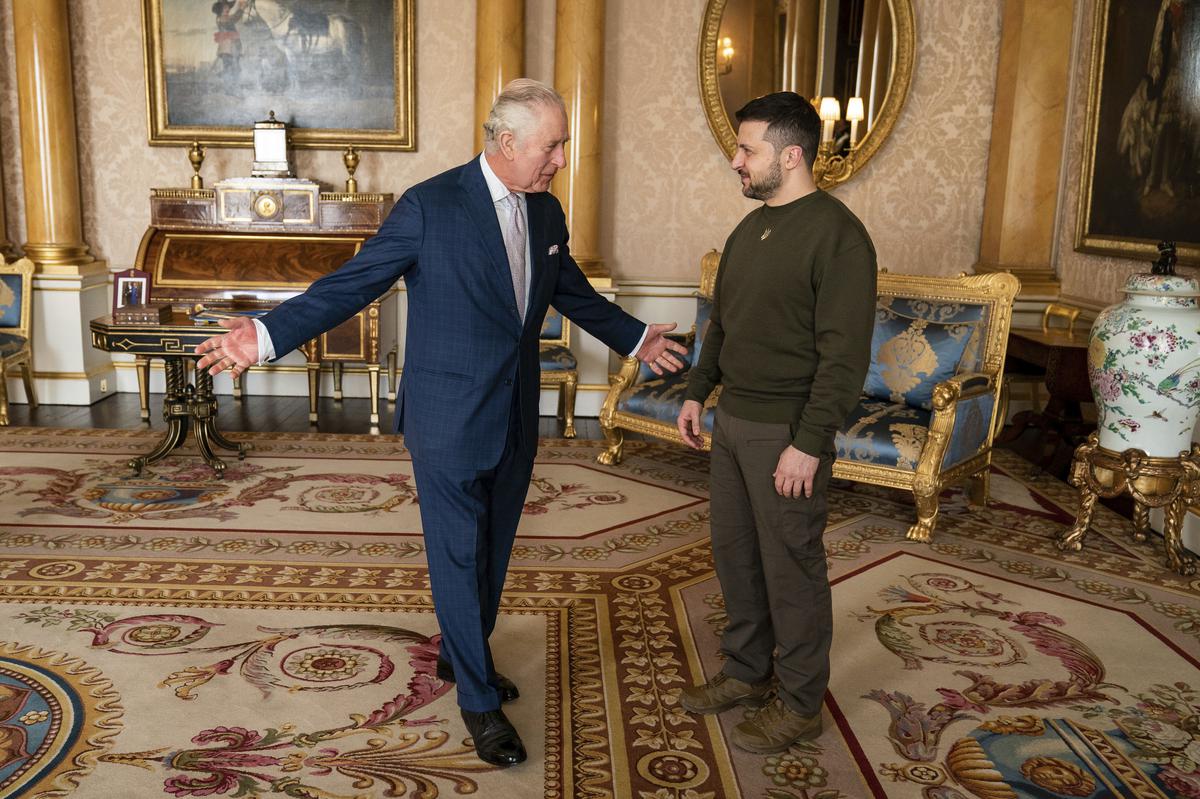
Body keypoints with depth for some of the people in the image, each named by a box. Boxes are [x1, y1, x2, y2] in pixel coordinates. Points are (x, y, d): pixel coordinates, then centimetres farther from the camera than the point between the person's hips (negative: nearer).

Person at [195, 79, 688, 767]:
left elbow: (573, 292, 22)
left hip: (516, 418, 6)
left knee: (493, 549, 18)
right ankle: (479, 700, 21)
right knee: (459, 556, 4)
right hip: (449, 419, -6)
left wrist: (636, 338, 30)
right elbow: (353, 282, -13)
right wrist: (269, 335, -23)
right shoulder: (431, 206, -14)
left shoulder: (546, 212, 7)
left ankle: (460, 655, 41)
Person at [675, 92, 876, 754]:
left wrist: (809, 444, -22)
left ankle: (800, 703, 21)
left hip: (787, 431, -8)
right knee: (735, 551, 16)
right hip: (733, 420, 8)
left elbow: (845, 355, -19)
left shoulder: (837, 235, -15)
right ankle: (747, 672, 34)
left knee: (791, 566, 3)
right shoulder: (749, 229, 11)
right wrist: (697, 392, 17)